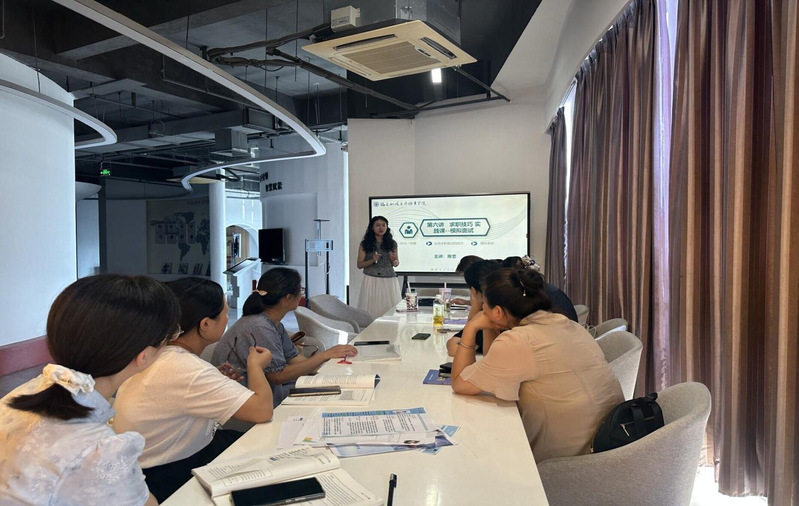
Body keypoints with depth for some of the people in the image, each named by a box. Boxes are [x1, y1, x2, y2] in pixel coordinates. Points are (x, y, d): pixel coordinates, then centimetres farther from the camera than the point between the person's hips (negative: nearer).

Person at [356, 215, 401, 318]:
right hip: (371, 280, -2)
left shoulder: (392, 243, 10)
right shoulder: (365, 244, 3)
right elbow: (359, 264, 3)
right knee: (371, 310, -6)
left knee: (391, 310, -4)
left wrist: (394, 260, -4)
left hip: (389, 281, 2)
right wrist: (372, 260, -13)